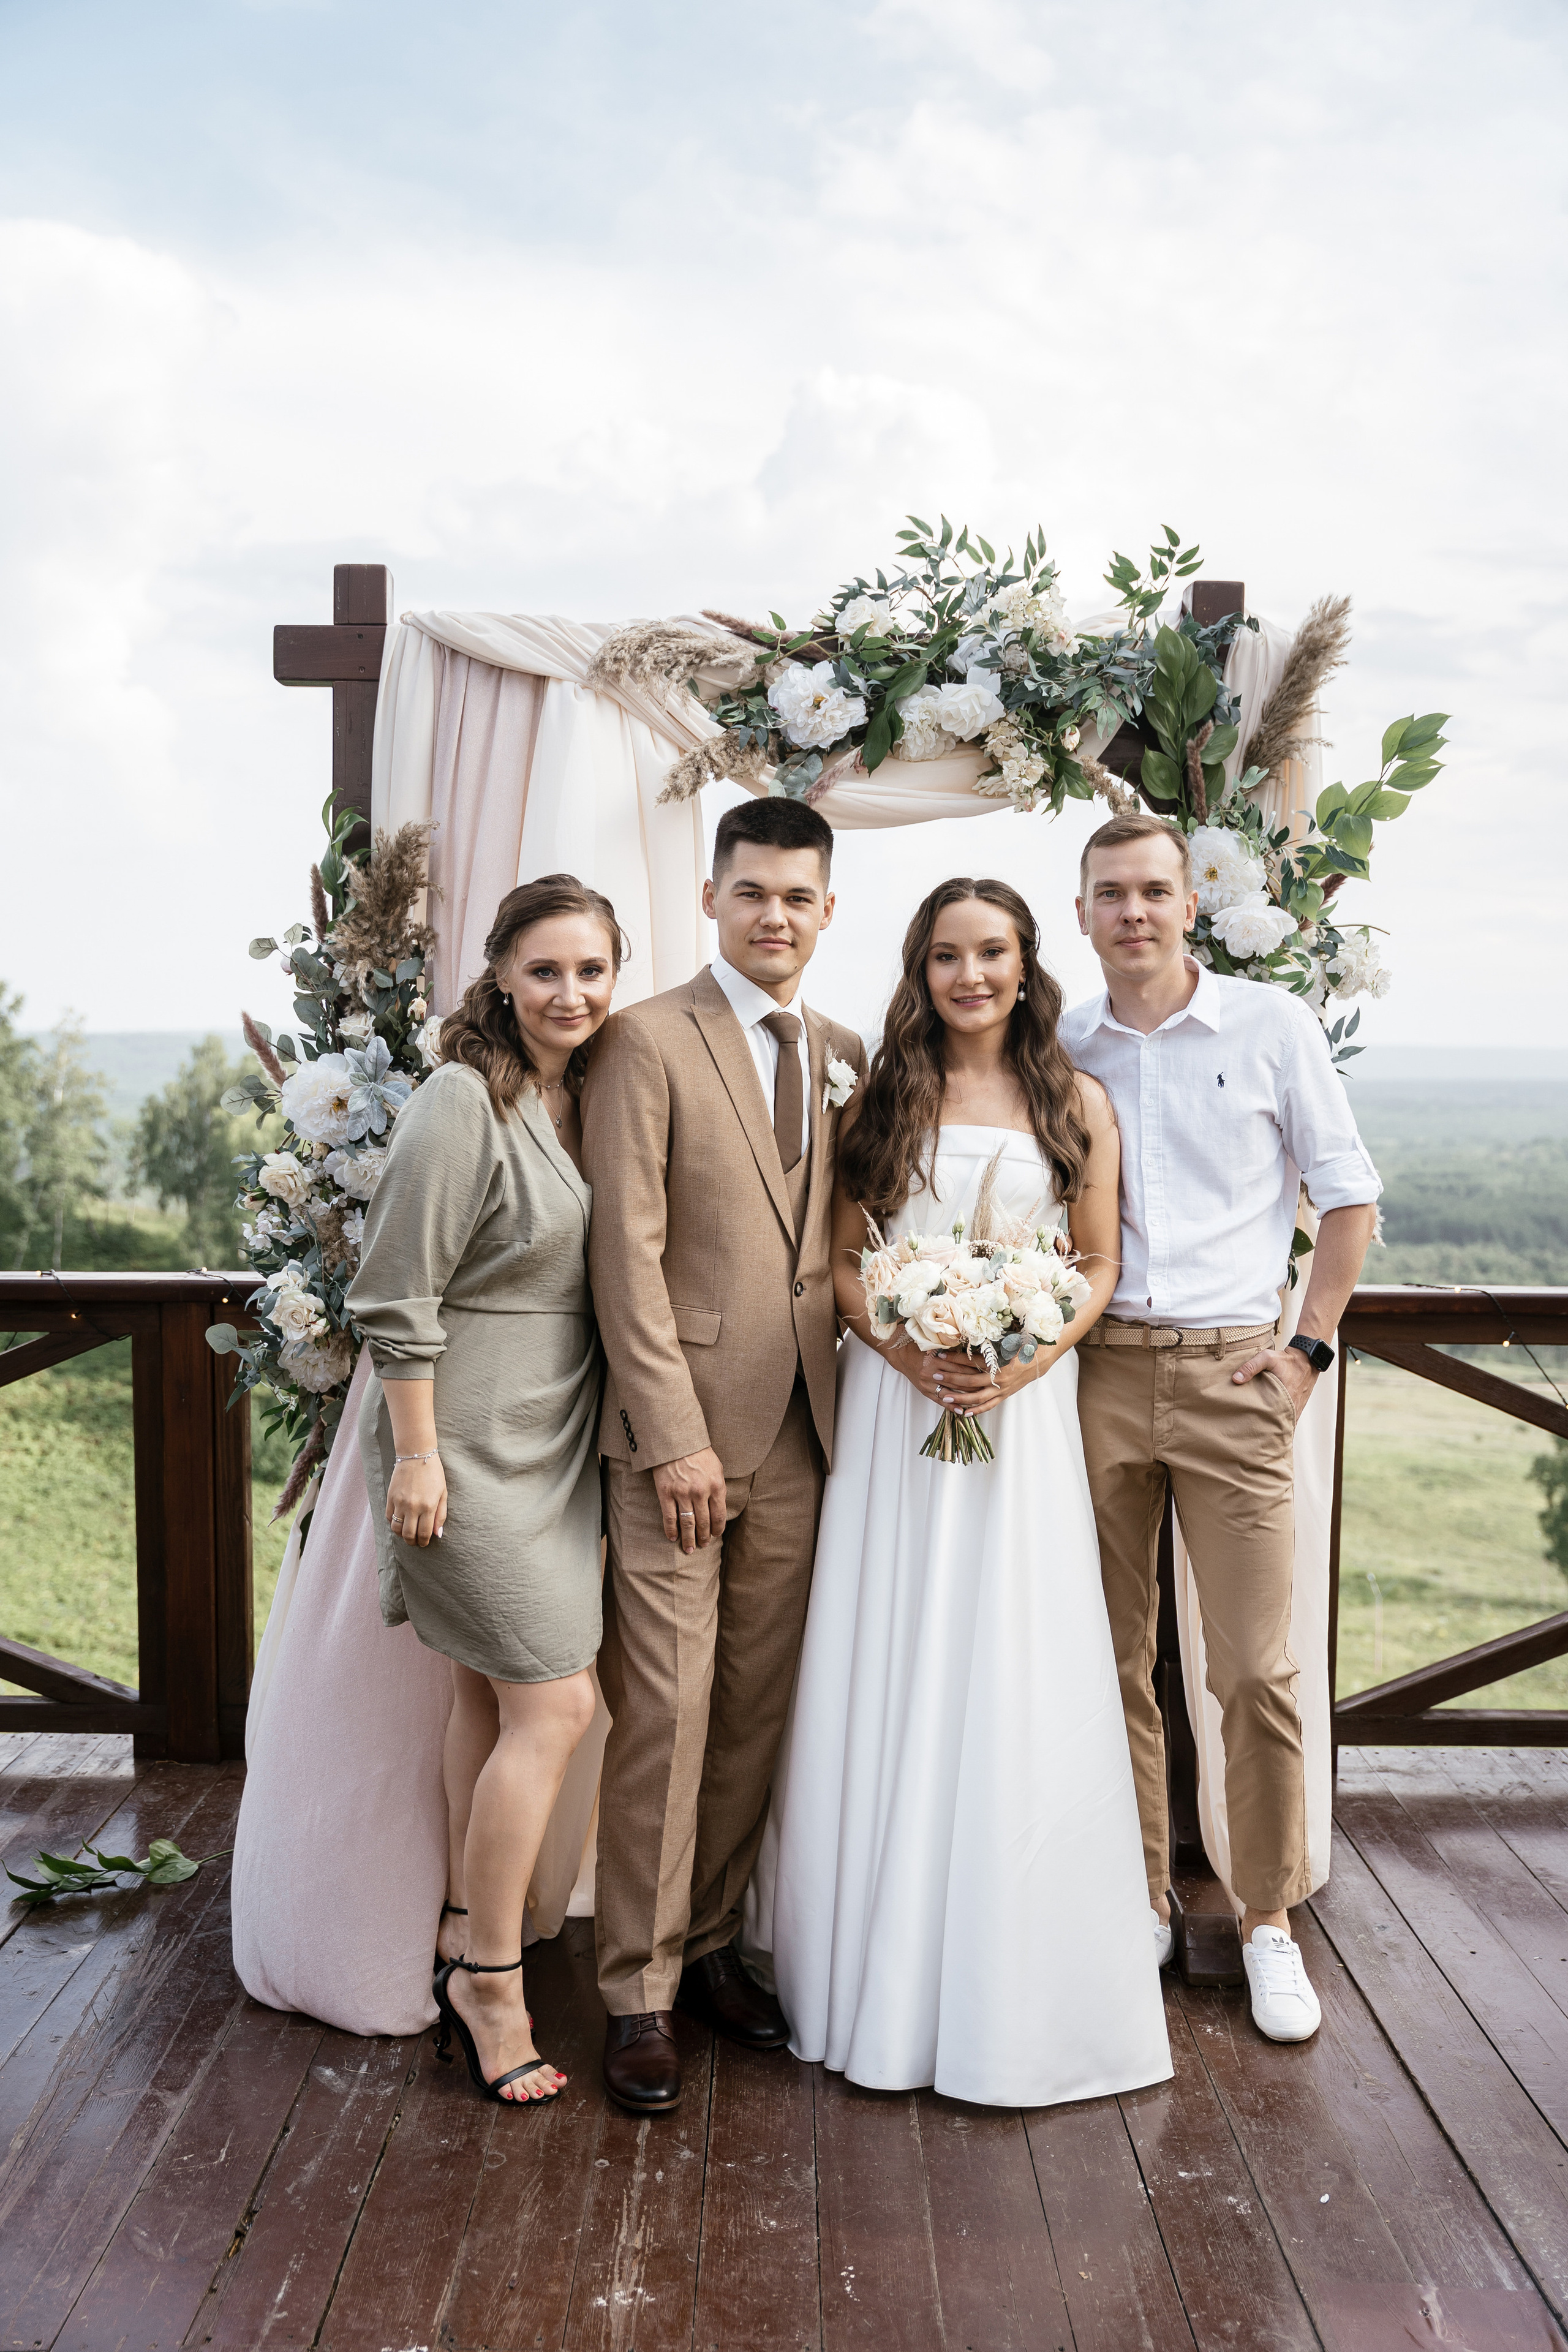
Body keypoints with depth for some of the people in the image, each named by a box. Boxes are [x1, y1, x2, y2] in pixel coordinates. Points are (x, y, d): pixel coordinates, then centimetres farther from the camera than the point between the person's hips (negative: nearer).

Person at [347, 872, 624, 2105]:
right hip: (470, 1443, -8)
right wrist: (416, 1453, -17)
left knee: (490, 1698, 16)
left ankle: (467, 1941, 31)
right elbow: (400, 1295, -16)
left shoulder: (587, 1098, 7)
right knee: (556, 1704, -6)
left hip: (553, 1440, 8)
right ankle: (494, 1980, 10)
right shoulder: (465, 1102, -16)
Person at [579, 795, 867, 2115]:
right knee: (665, 1714, -1)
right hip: (681, 1425, -5)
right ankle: (639, 1993, 13)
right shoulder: (649, 1041, -4)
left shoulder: (846, 1055, 13)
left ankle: (711, 1944, 27)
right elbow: (628, 1250, -10)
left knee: (757, 1708, 11)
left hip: (800, 1433, 5)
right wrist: (675, 1435, -14)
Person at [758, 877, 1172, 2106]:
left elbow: (1099, 1265, 5)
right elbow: (842, 1255, 4)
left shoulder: (1076, 1104, 6)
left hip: (1025, 1411, 0)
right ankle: (888, 1971, 19)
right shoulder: (883, 1096, 6)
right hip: (893, 1404, 1)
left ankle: (1013, 1986, 17)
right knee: (887, 1678, 4)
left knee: (1013, 1690, 1)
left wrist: (1028, 1357, -12)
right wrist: (902, 1347, -13)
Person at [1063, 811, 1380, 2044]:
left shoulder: (1273, 1025, 2)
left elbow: (1349, 1197, 5)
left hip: (1230, 1375, -2)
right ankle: (1139, 1905, 23)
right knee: (1113, 1662, 9)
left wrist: (1310, 1347, -1)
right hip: (1096, 1376, 2)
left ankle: (1270, 1923, 16)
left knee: (1257, 1669, -1)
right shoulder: (1056, 1052, 8)